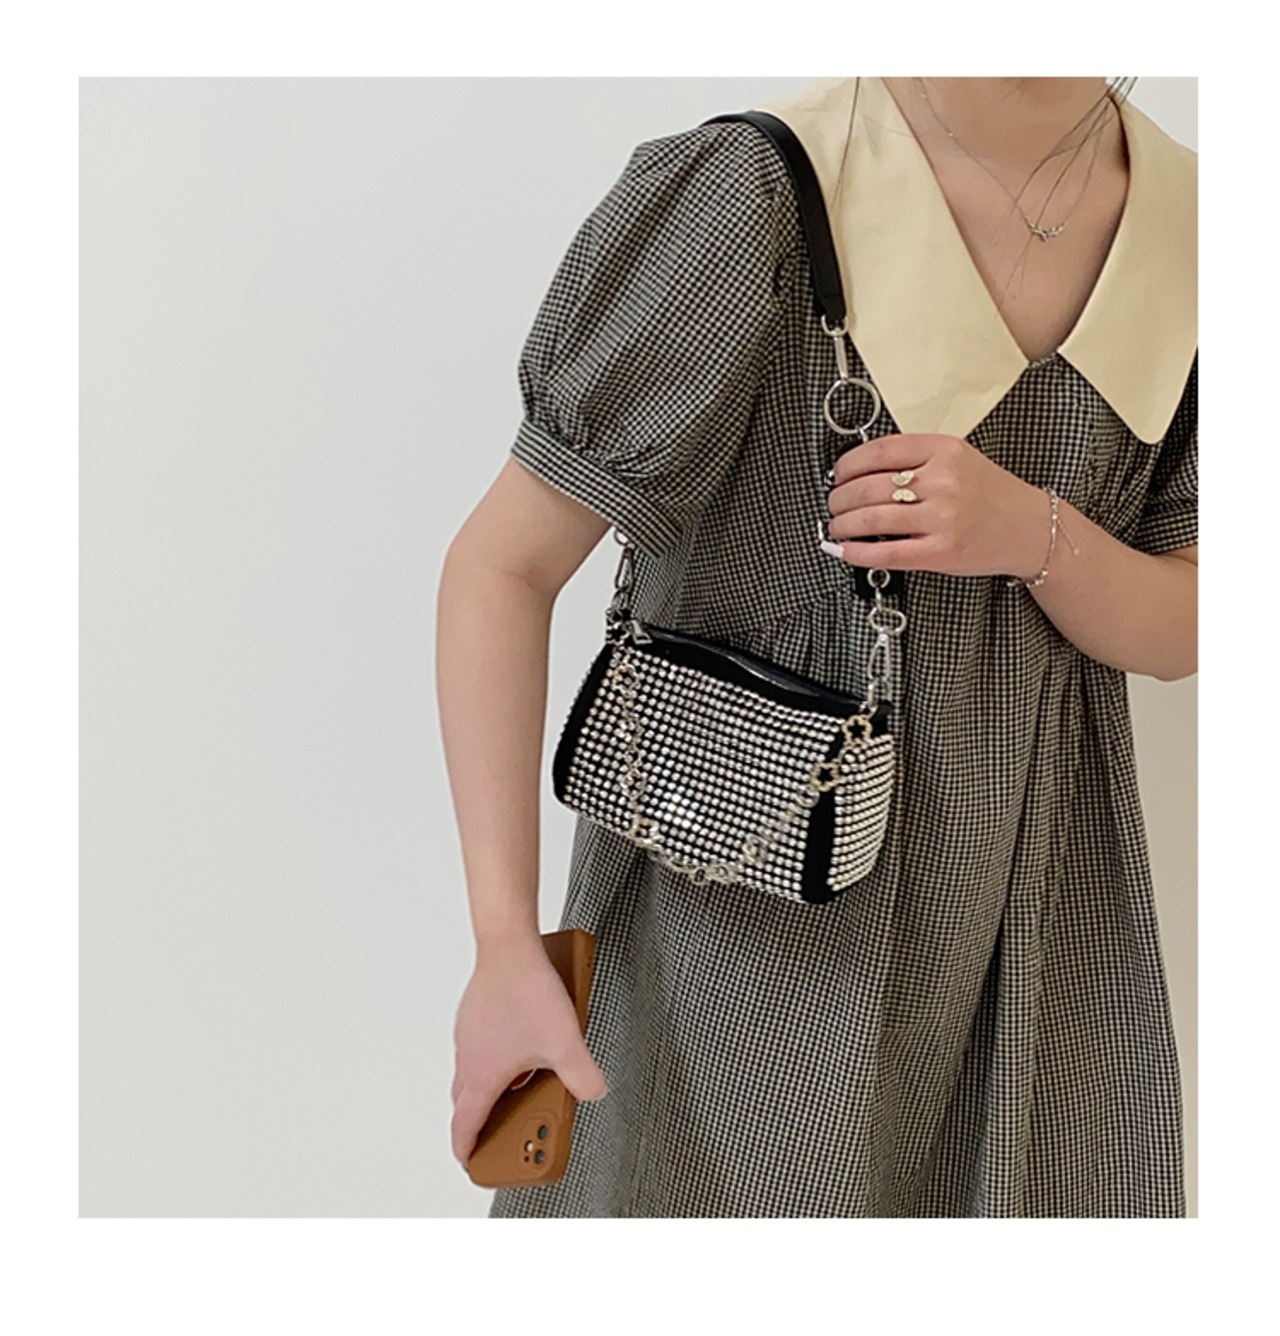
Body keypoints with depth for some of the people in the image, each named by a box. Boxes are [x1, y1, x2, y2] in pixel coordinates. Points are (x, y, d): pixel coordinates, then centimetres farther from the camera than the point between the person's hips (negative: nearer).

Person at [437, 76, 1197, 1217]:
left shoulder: (1185, 227, -3)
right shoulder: (755, 200, -19)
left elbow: (1180, 634, 1)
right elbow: (501, 564, -16)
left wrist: (1033, 533, -21)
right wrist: (505, 950, -23)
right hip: (744, 893, -4)